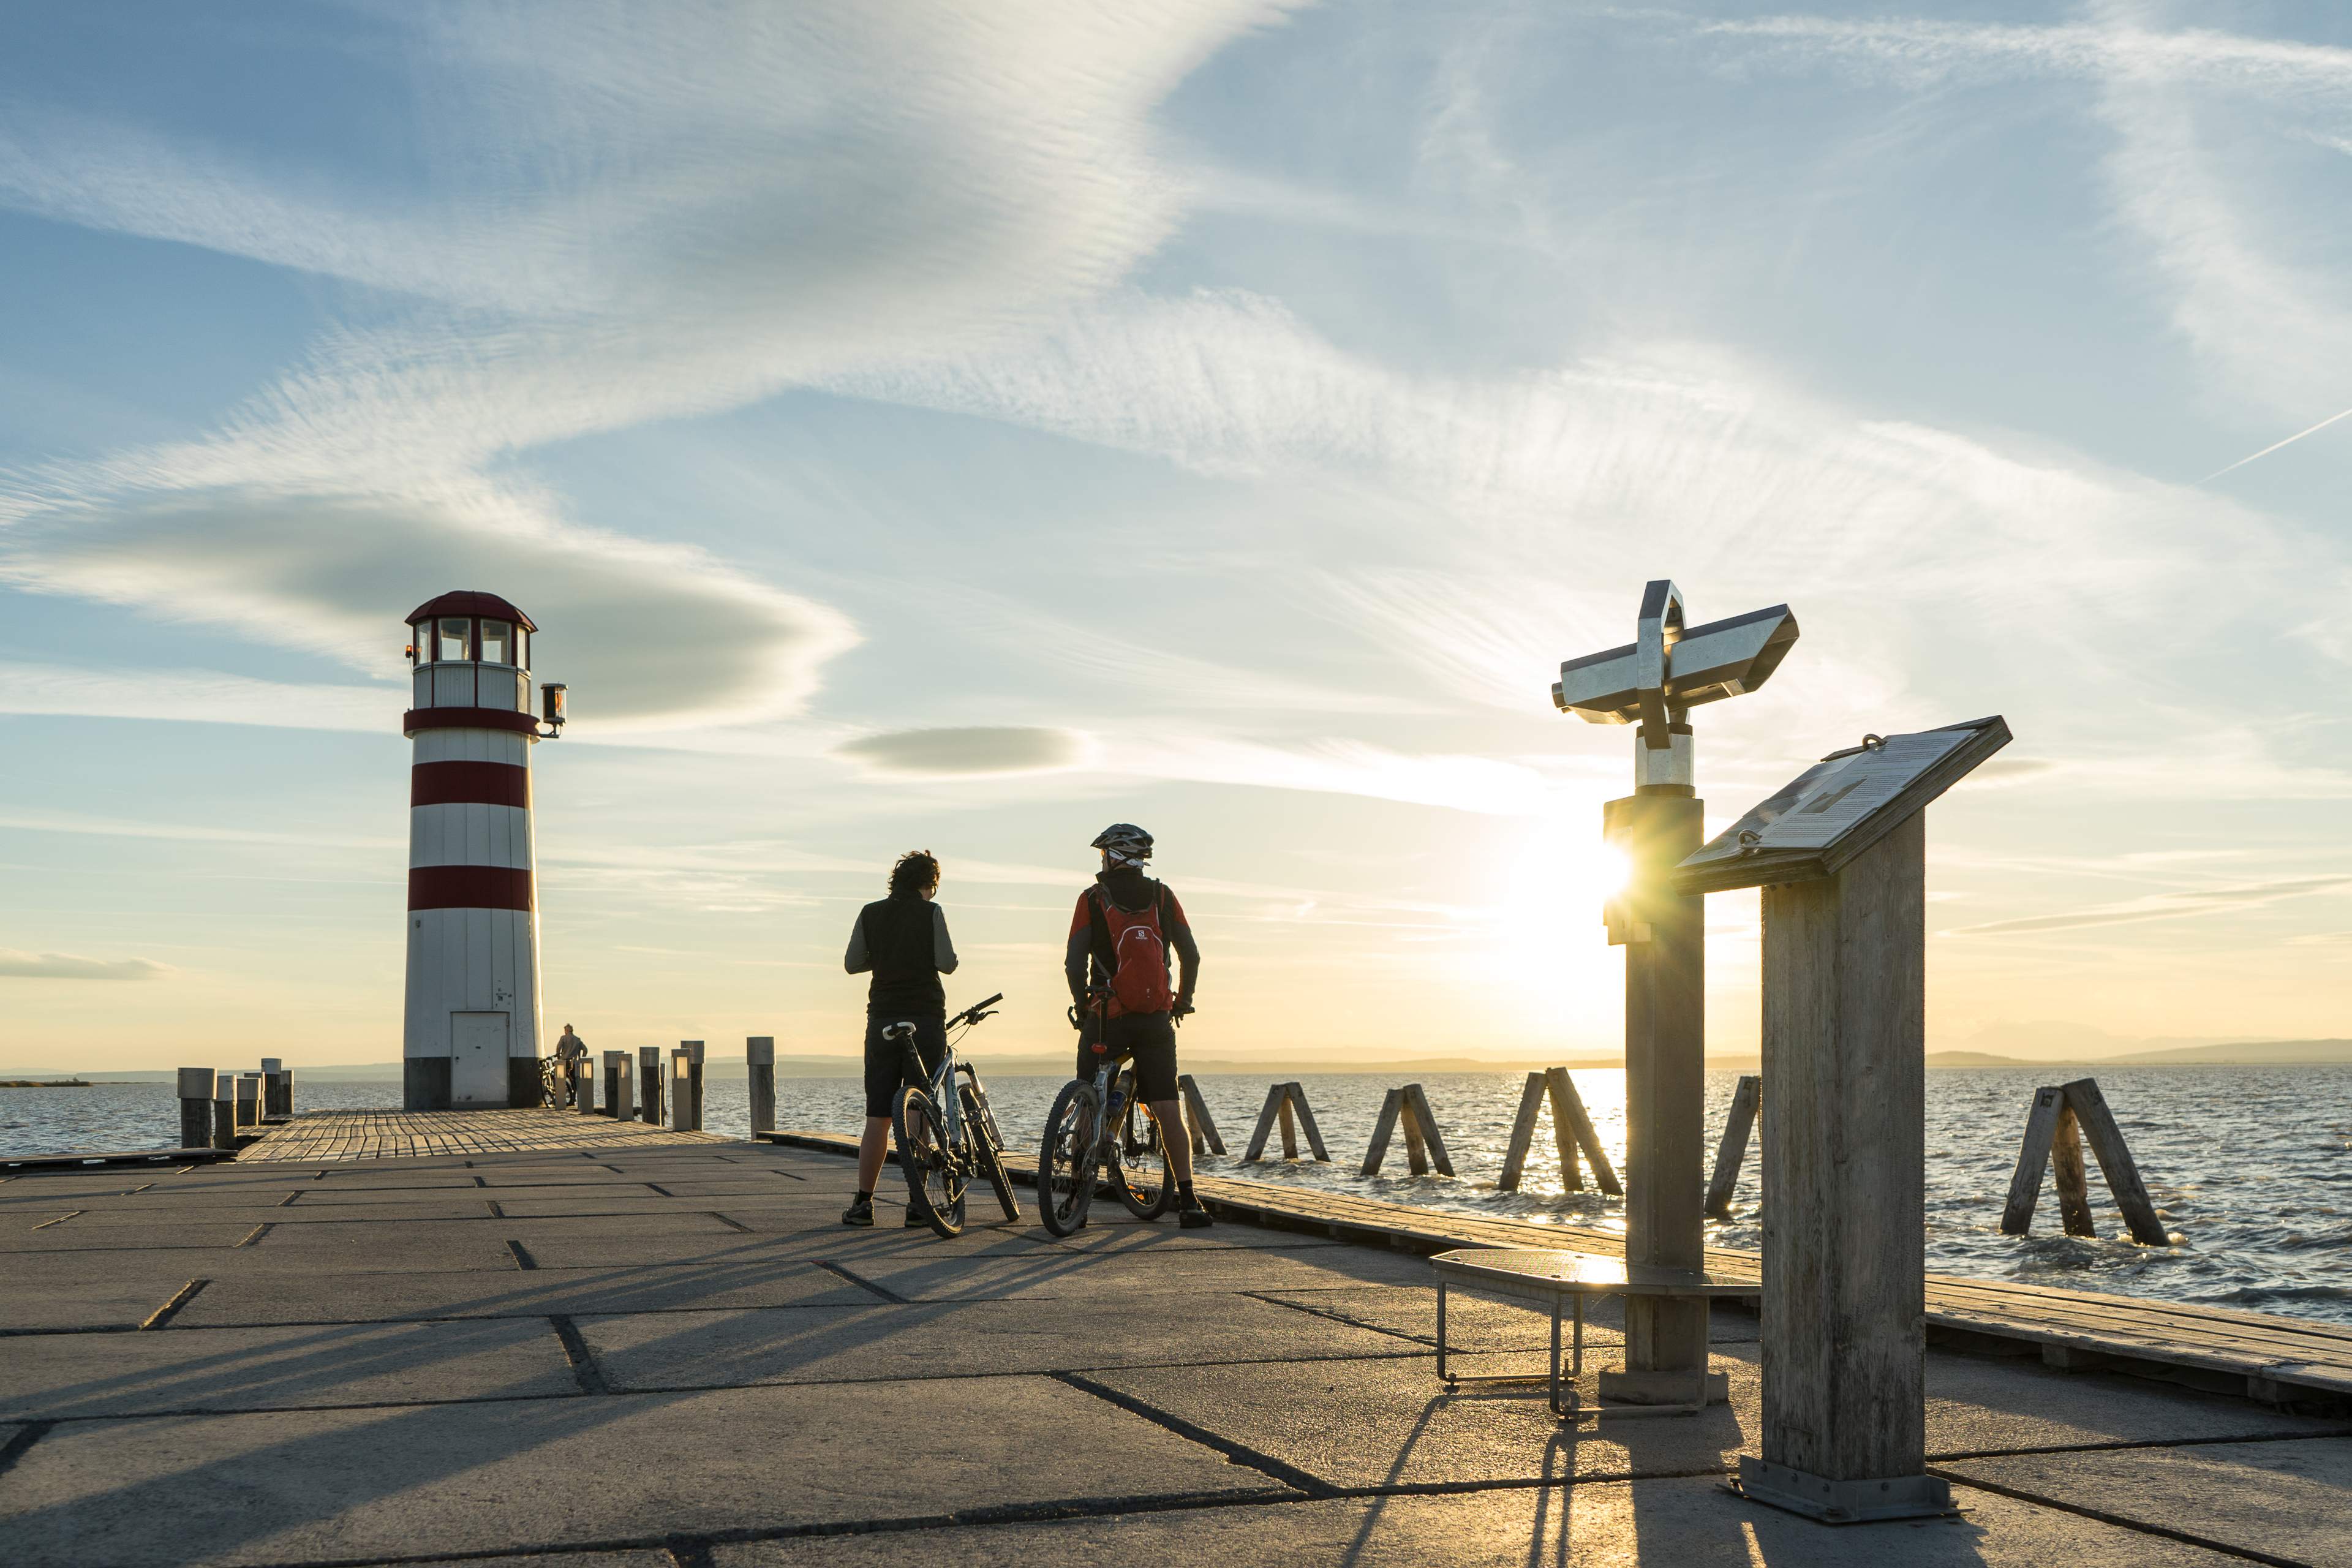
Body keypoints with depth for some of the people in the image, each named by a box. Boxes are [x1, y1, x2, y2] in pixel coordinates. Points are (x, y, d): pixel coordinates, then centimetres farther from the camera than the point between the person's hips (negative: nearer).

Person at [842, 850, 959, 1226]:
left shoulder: (871, 913, 7)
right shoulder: (931, 913, -4)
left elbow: (852, 964, 8)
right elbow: (947, 963, -10)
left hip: (882, 1022, 3)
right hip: (925, 1020, -3)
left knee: (878, 1117, 6)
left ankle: (863, 1202, 4)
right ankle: (918, 1204, 2)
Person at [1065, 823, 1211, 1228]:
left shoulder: (1093, 899, 1)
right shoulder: (1163, 897, 8)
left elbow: (1074, 963, -5)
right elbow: (1191, 956, 6)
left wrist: (1083, 1007, 10)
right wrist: (1182, 1002, 21)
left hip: (1107, 1017, -1)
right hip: (1156, 1020, 2)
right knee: (1168, 1111, -1)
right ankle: (1187, 1201, -9)